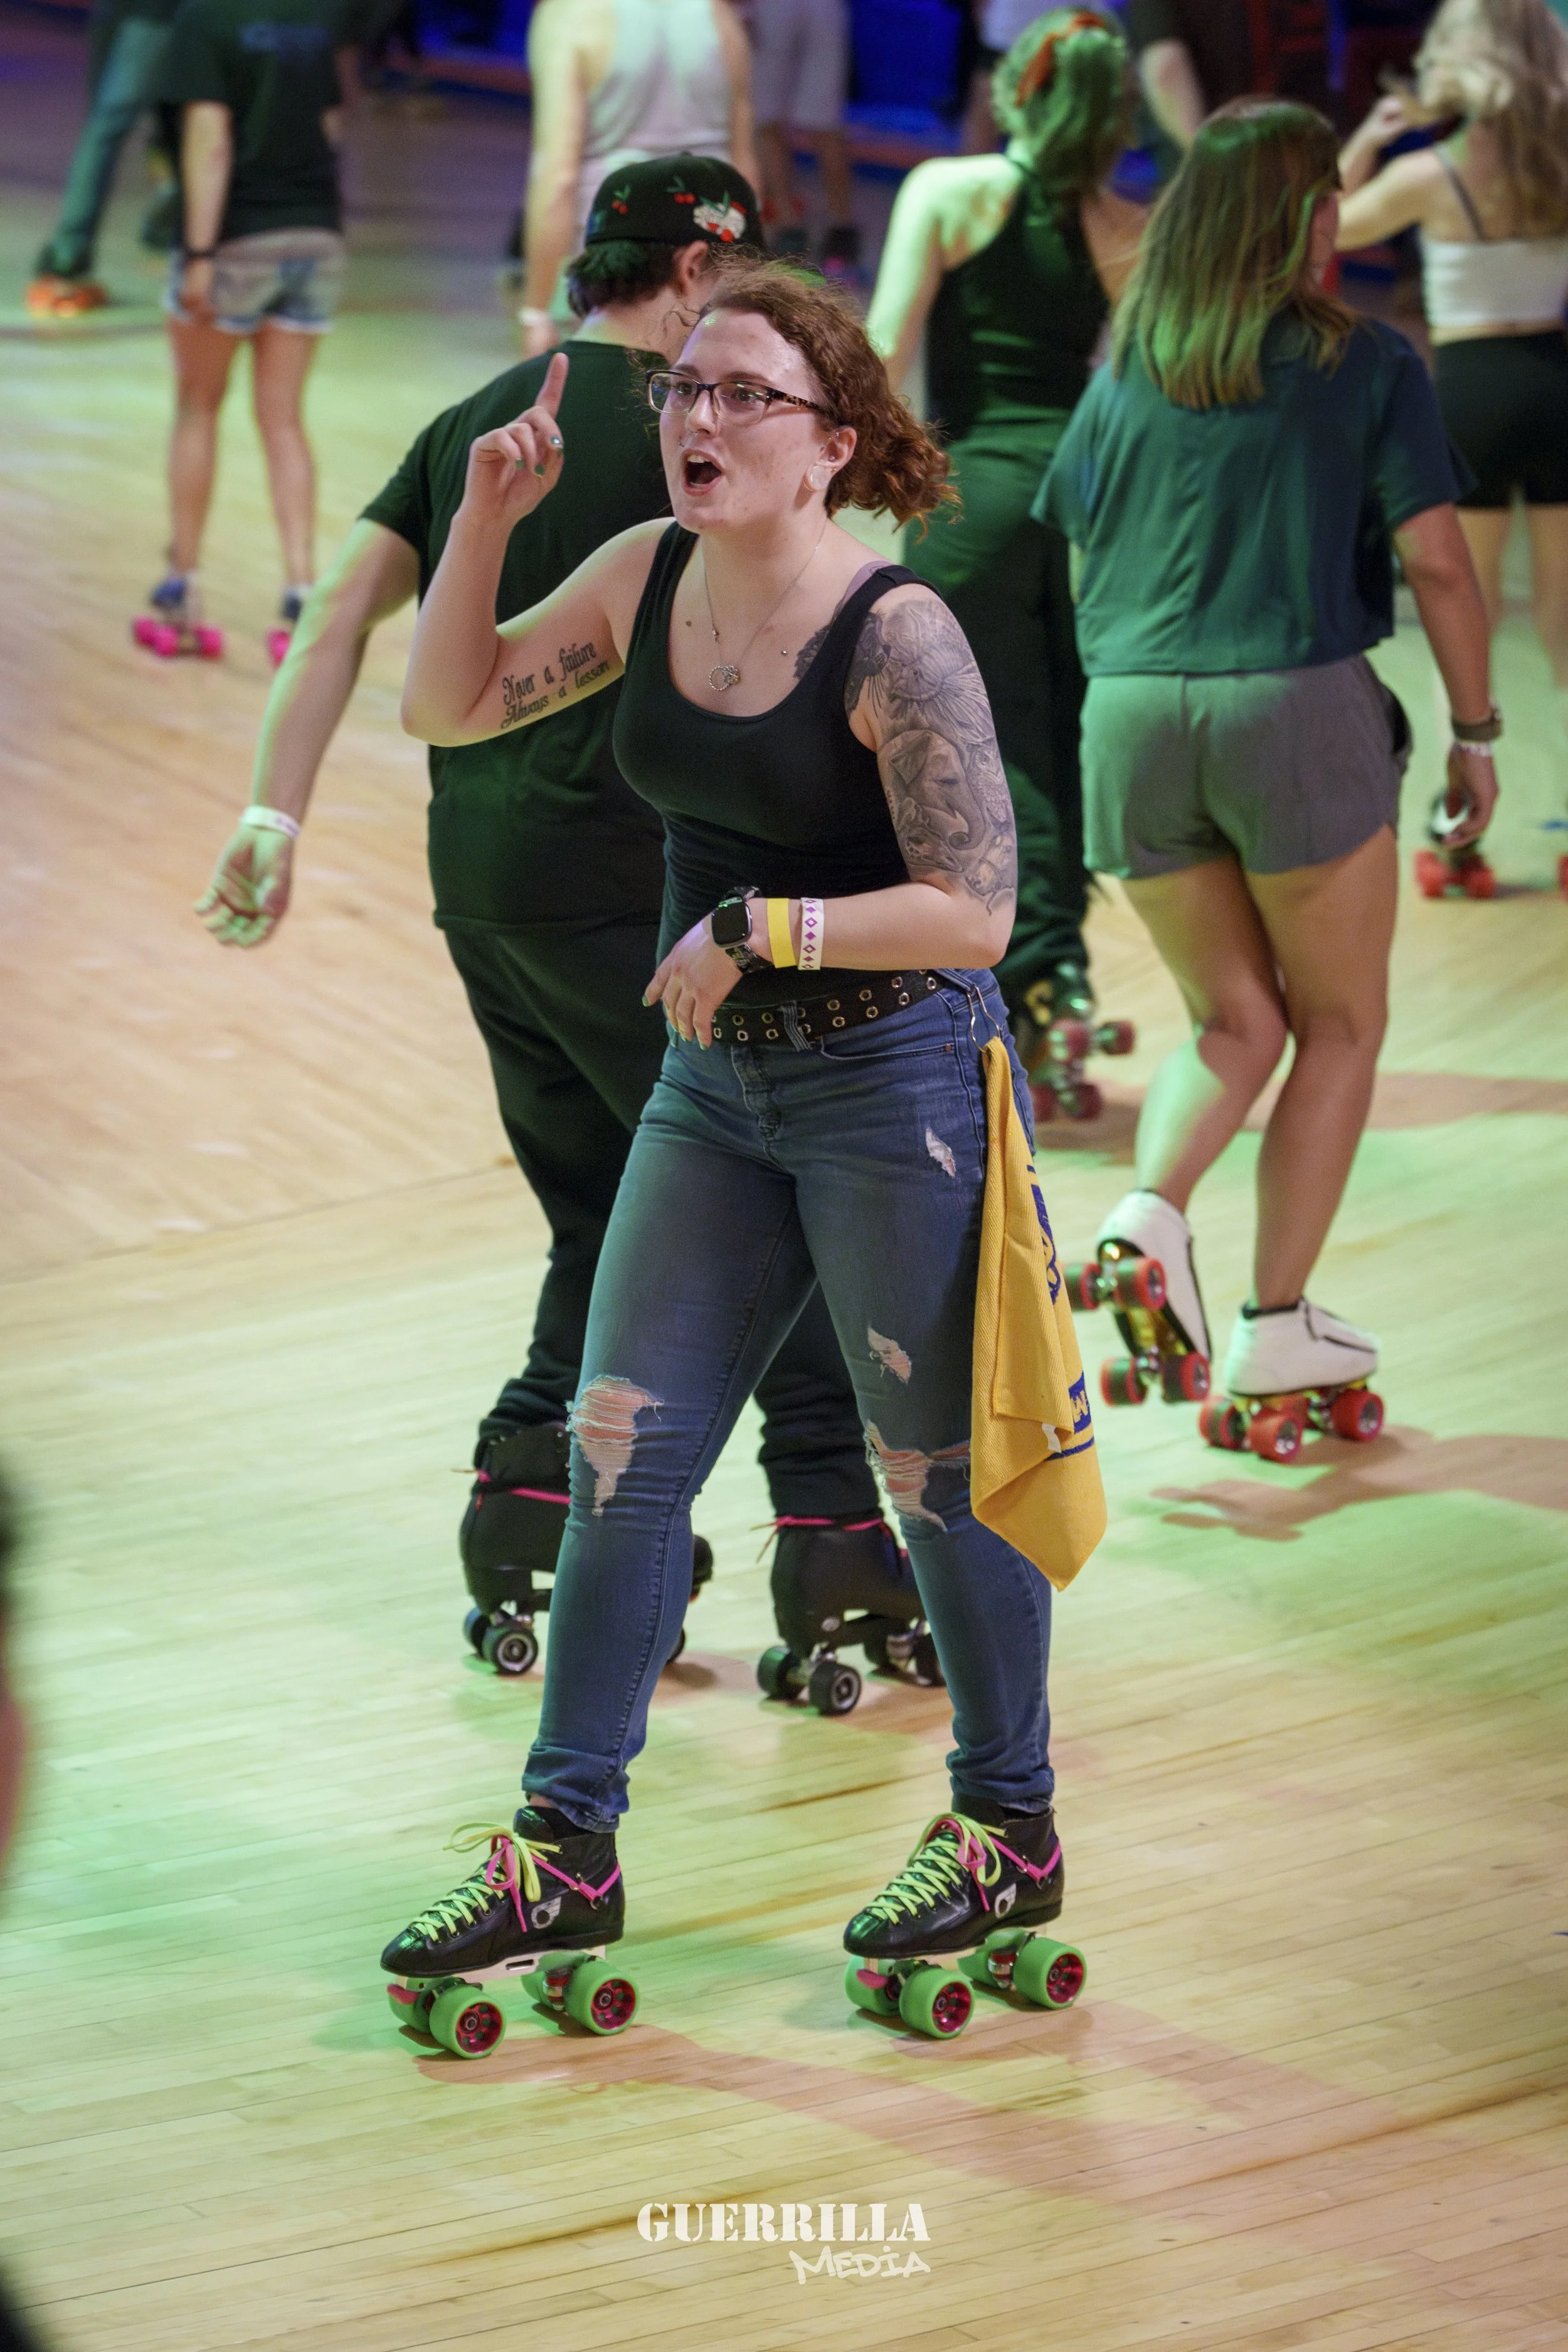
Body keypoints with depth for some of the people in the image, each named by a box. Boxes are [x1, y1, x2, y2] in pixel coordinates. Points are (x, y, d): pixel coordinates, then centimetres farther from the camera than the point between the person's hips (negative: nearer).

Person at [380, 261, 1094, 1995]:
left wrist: (760, 929, -21)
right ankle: (566, 1851, 15)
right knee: (619, 1454, 7)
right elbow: (448, 705, 8)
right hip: (716, 1082, 7)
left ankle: (1010, 1832, 23)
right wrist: (486, 517, -4)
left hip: (897, 1083, -7)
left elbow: (974, 912, -20)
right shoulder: (648, 577, 1)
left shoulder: (893, 633, -19)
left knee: (933, 1468, 5)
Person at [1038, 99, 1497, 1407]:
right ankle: (1277, 1328, 9)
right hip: (1298, 708, -4)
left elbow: (1081, 553, 17)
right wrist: (1475, 733, 4)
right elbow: (1435, 561, -6)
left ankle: (1150, 1212, -8)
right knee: (1340, 1025, 13)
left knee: (1238, 1018, 20)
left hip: (1132, 714, 4)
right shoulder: (1368, 365, -1)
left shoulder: (1127, 375, 11)